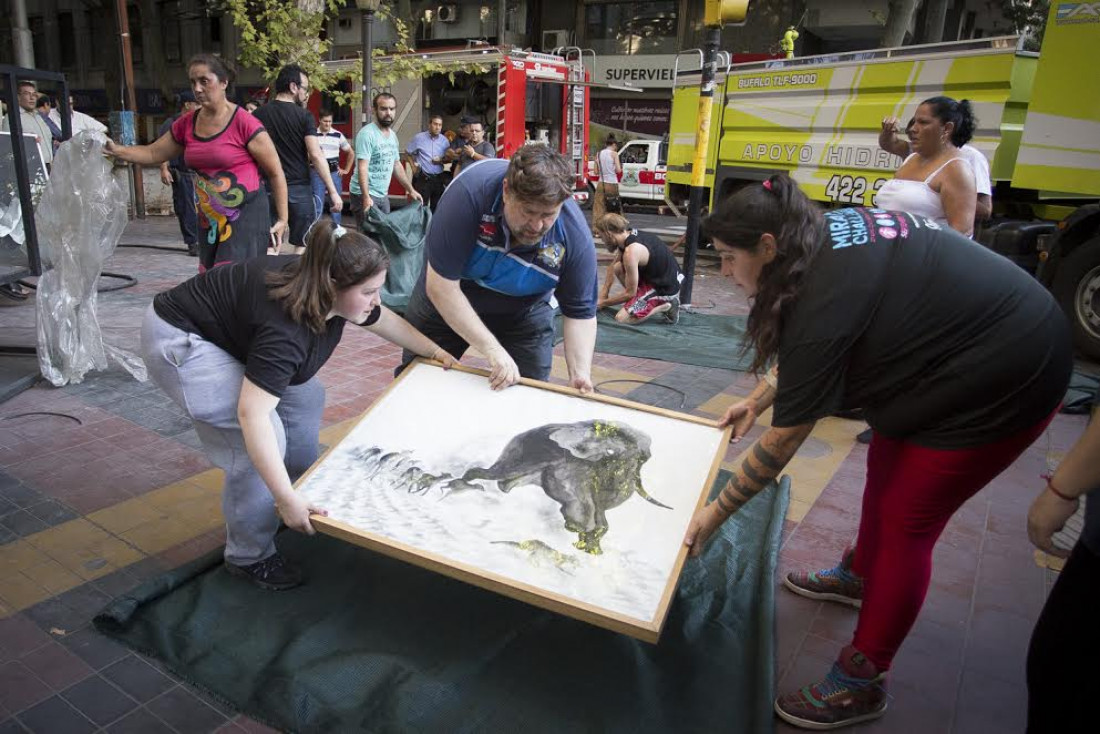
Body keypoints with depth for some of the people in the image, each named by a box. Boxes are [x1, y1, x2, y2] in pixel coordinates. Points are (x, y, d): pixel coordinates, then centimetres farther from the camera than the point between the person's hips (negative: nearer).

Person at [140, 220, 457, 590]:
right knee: (267, 435, -18)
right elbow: (252, 414, -41)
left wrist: (436, 351, 14)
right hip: (178, 341, -9)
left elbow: (385, 320, 9)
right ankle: (248, 557, -1)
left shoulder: (328, 291, -11)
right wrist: (286, 499, -40)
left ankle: (307, 493, 23)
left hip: (225, 331, 10)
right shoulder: (287, 327, -37)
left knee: (304, 396, 10)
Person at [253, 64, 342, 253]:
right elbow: (316, 156, -13)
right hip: (298, 188, -3)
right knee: (302, 247, 7)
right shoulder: (304, 116, -6)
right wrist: (333, 191, -11)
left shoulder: (257, 115, 5)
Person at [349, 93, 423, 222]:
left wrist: (411, 190, 17)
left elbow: (397, 165, 20)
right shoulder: (367, 133, -14)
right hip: (365, 194, -8)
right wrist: (366, 197, -30)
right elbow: (362, 167, -22)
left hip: (383, 195, 8)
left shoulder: (392, 135, 11)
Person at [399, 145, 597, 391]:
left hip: (523, 313, 1)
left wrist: (580, 376, -33)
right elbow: (440, 285, -34)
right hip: (445, 303, 0)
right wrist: (493, 350, -36)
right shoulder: (470, 191, -36)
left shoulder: (575, 235, -29)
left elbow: (580, 314, -18)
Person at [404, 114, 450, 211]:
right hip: (422, 178, -3)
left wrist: (441, 160, -5)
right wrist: (413, 166, -1)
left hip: (438, 178, 3)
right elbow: (407, 153, 8)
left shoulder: (444, 140, 6)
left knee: (436, 208, 10)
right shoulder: (419, 138, -2)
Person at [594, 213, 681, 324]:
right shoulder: (629, 235, -1)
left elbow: (630, 293, -18)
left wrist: (603, 303, -5)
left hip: (665, 289, -9)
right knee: (618, 268, 3)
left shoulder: (631, 251, -27)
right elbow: (612, 266, 16)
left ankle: (666, 306, -4)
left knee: (621, 318, -13)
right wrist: (604, 291, 9)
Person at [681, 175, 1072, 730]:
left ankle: (861, 683, 10)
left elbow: (784, 440, -24)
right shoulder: (828, 233, -5)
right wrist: (758, 401, 11)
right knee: (885, 468, 21)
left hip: (1004, 379, -9)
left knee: (905, 519, -3)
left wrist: (716, 513, -14)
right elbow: (809, 358, 10)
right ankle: (859, 576, 46)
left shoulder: (826, 297, -31)